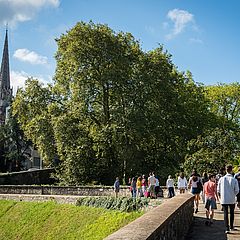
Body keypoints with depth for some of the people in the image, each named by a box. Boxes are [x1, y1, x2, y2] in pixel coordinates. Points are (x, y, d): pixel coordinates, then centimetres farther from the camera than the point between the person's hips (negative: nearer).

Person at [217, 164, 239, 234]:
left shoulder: (221, 179, -7)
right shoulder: (234, 180, -11)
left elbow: (218, 190, 0)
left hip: (224, 200, 0)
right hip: (232, 200, 0)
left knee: (225, 214, 6)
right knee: (232, 213, 18)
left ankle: (227, 228, 1)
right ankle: (231, 227, 28)